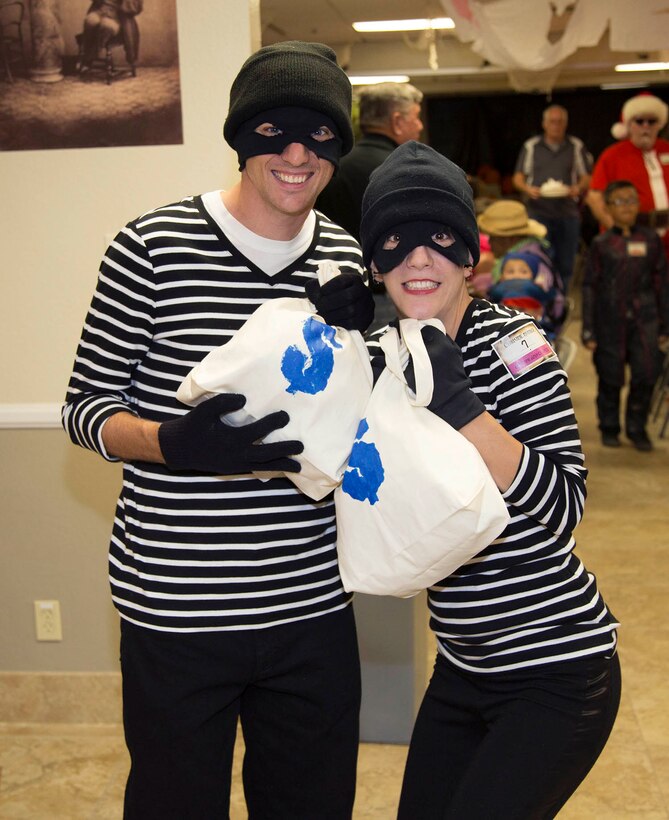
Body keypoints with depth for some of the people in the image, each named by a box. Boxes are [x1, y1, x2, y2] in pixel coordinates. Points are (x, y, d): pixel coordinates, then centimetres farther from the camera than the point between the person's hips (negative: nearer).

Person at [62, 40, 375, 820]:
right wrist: (176, 445, -25)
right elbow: (85, 406, -5)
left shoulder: (347, 259, 5)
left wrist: (354, 341, -8)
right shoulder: (154, 246, -10)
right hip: (174, 611, -4)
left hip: (313, 606, 4)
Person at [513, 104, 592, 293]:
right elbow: (518, 177, 9)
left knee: (565, 265, 4)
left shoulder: (576, 147, 13)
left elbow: (587, 177, 9)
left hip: (567, 213, 1)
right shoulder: (531, 146, 12)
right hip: (538, 212, -1)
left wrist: (578, 188, -14)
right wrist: (527, 188, -13)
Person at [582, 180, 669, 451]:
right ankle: (609, 428, 24)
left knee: (646, 374, -3)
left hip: (644, 318, 1)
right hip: (610, 321, -1)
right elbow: (590, 287, 2)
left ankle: (637, 428, 14)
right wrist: (588, 330, 0)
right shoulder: (601, 244, 0)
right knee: (610, 378, 6)